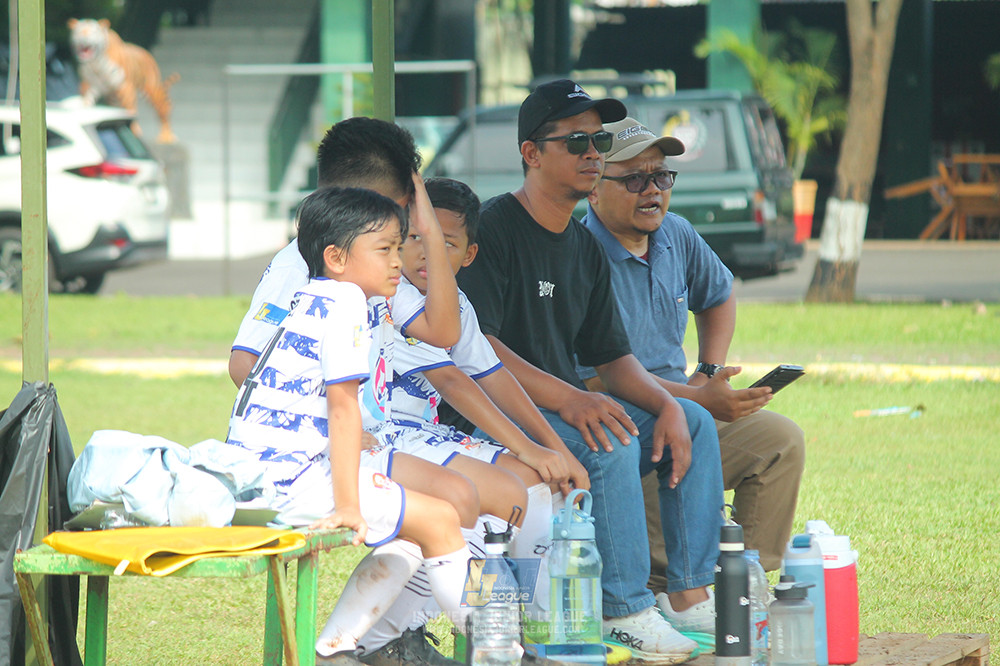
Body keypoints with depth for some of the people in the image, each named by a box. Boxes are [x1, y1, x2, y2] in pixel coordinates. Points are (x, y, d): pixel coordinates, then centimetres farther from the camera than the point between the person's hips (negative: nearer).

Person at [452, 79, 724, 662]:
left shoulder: (585, 248, 15)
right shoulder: (492, 229, -11)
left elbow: (612, 356, 15)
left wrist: (667, 405, -6)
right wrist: (566, 398, -31)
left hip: (570, 406, 9)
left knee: (694, 422, -1)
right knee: (612, 442, -30)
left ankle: (694, 594, -3)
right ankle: (625, 612, -25)